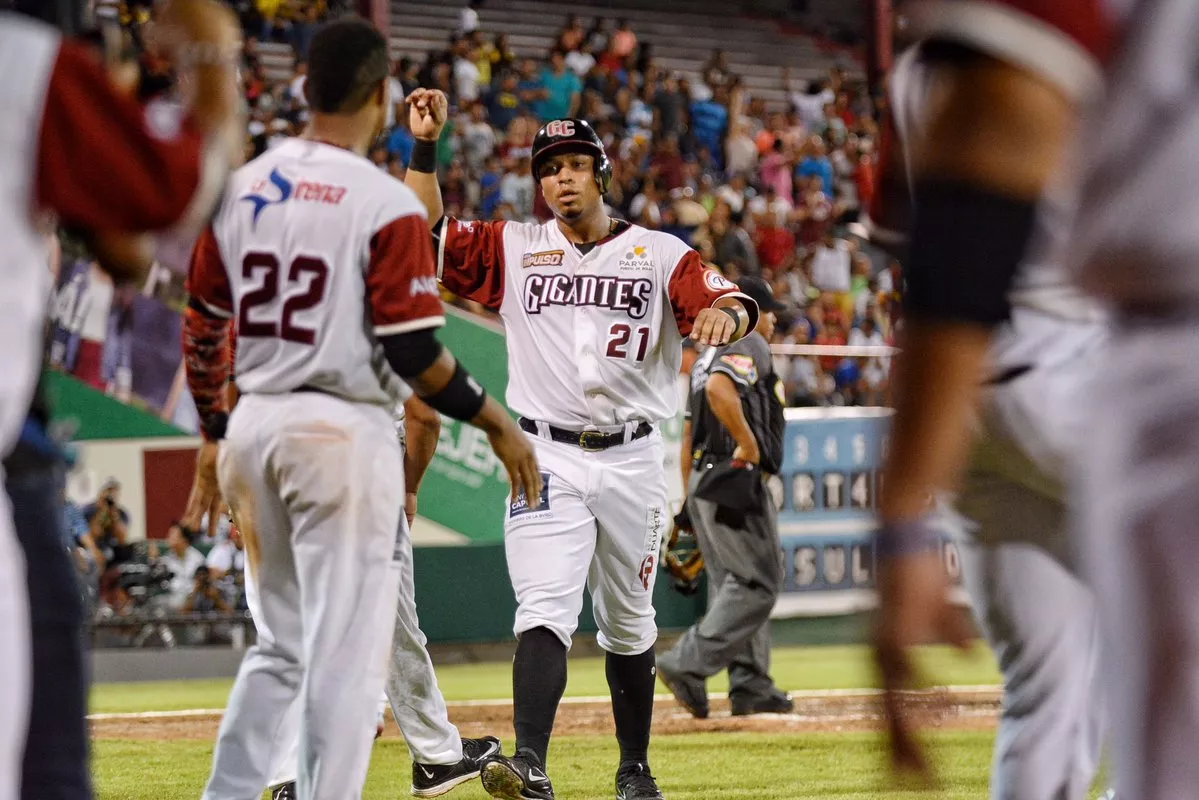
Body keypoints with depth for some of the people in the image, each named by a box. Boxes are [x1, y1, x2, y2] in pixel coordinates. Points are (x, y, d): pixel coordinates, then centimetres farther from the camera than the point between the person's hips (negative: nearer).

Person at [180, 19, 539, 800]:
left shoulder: (240, 188, 7)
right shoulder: (386, 204, -12)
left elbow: (202, 330, 12)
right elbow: (413, 353, -15)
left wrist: (214, 436, 23)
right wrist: (499, 422, -3)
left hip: (253, 424, 7)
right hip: (343, 434, -7)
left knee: (279, 646, 18)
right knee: (346, 649, -2)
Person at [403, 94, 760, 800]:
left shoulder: (660, 255, 5)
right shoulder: (513, 249, 9)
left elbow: (735, 306, -8)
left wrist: (724, 314, -32)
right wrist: (426, 147, -4)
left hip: (633, 459, 1)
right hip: (548, 459, -1)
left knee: (629, 625, 12)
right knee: (545, 610, -17)